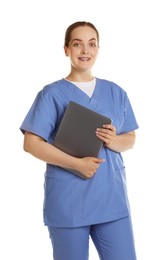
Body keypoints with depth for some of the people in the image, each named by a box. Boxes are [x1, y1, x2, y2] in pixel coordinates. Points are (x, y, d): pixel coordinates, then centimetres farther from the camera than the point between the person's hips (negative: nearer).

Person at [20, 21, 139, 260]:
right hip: (68, 201, -3)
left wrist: (114, 141, -8)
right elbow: (31, 143, -8)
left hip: (112, 197, 3)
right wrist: (77, 163, -17)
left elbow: (130, 138, 16)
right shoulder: (52, 94, -2)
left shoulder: (116, 93, 10)